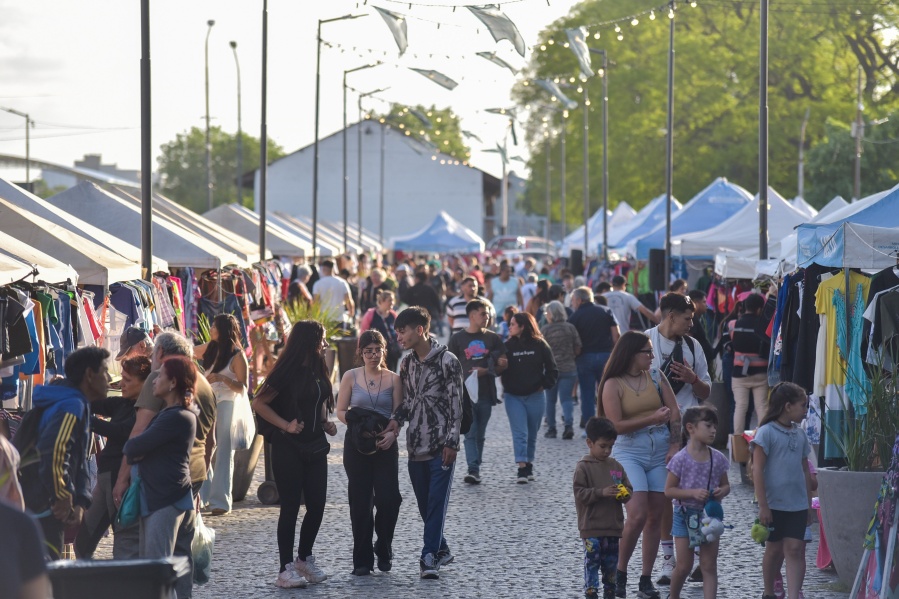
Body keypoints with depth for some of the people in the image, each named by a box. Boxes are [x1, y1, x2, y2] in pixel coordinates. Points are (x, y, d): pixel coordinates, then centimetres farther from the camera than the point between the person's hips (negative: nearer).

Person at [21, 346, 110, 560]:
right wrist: (64, 498, -18)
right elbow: (52, 452, -28)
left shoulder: (77, 405, 20)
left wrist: (79, 502, 7)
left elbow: (78, 463, 21)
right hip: (42, 510, -10)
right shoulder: (72, 406, -14)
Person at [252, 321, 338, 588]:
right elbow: (259, 403, -12)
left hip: (315, 447, 7)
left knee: (317, 505, 7)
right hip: (289, 448, -7)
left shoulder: (317, 371, 9)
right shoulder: (288, 372, -12)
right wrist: (286, 425, -18)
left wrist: (325, 424, 8)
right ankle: (286, 569, 0)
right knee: (290, 507, -4)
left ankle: (305, 559, 25)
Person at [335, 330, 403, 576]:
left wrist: (392, 433, -17)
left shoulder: (393, 379, 5)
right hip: (356, 445, 0)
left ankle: (384, 551, 15)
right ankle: (362, 560, 9)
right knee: (360, 502, 1)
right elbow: (341, 411, 4)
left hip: (385, 445, 0)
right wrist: (357, 424, -16)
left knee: (388, 499, -8)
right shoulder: (351, 376, 4)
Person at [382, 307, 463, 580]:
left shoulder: (447, 361, -8)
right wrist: (396, 419, -2)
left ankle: (429, 557, -7)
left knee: (436, 501, -7)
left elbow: (456, 404, -9)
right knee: (424, 504, 10)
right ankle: (441, 550, 25)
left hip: (441, 445, -6)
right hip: (416, 445, 6)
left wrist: (451, 442, -13)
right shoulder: (407, 363, 11)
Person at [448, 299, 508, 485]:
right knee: (470, 433, -10)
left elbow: (503, 364, 8)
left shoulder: (492, 338, 9)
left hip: (486, 393, 2)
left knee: (480, 434, 8)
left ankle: (475, 469, 16)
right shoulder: (458, 339, 4)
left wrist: (487, 371, -10)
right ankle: (473, 469, -16)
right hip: (465, 393, -2)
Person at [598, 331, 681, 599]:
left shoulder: (656, 377, 8)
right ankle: (620, 573, 0)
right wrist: (652, 419, -14)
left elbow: (674, 412, 5)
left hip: (660, 452, 5)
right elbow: (616, 425, -11)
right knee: (637, 514, -17)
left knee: (655, 516, 4)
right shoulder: (613, 385, -4)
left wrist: (675, 445, -6)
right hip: (629, 452, -4)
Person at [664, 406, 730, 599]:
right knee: (684, 566, 4)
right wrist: (693, 493, -23)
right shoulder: (681, 459, -13)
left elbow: (725, 485, 10)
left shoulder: (718, 458, -1)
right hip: (685, 515, -3)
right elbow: (669, 490, -10)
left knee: (709, 566, 1)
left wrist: (722, 491, -13)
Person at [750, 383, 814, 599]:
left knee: (795, 549, -6)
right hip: (774, 505, -4)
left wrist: (809, 504, 13)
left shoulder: (799, 434, 9)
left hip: (797, 506, 4)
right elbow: (758, 470, -11)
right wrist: (763, 506, -14)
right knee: (774, 549, 9)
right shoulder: (766, 432, -9)